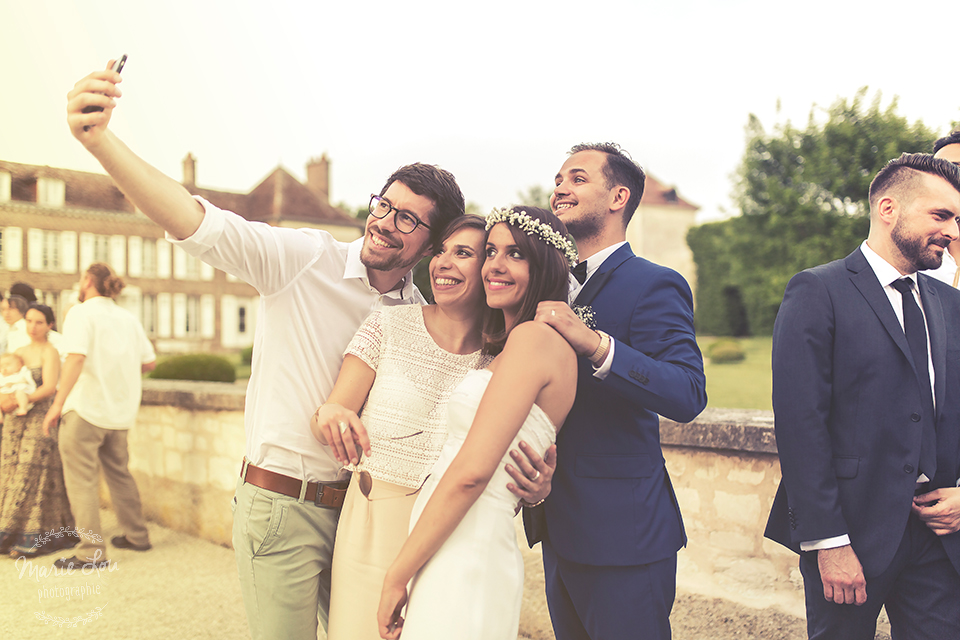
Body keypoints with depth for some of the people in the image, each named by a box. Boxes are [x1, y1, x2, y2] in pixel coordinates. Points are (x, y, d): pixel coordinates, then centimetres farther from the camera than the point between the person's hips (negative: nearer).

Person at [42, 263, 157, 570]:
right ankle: (137, 535, 27)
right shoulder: (128, 318, 10)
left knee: (82, 480, -1)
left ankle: (92, 551, -1)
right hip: (120, 411, 7)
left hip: (86, 409, -7)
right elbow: (149, 362, 9)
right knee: (119, 473, 20)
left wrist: (57, 404, -22)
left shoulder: (81, 313, -8)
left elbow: (76, 358, -22)